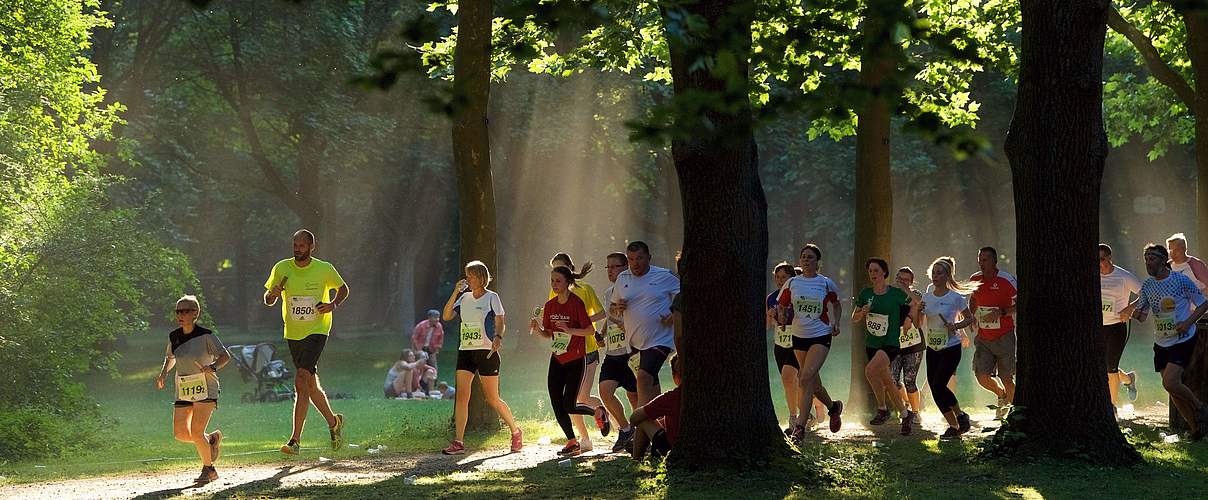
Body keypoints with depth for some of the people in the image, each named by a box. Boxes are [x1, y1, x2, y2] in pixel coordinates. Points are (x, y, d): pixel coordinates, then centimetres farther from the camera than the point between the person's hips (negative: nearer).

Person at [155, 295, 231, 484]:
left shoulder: (206, 335, -11)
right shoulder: (174, 337, 5)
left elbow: (225, 356, -8)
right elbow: (170, 358, 23)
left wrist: (213, 366, -27)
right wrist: (163, 373, 5)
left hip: (205, 389, -6)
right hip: (183, 391, 6)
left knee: (196, 432, -15)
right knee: (180, 434, 0)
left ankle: (208, 469, 6)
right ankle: (211, 439, 29)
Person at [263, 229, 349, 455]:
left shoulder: (324, 269, -6)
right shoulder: (282, 268, 0)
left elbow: (343, 289, 11)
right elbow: (268, 300, 9)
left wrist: (333, 305, -9)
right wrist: (272, 294, -15)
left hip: (316, 331, -5)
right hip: (293, 333, 5)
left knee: (301, 381, -19)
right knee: (311, 385, 14)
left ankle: (295, 440, -20)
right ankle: (333, 422, 39)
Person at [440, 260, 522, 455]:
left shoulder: (492, 297, -3)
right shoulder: (464, 298, 12)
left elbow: (501, 322, -9)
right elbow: (447, 316, 5)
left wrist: (498, 337, -30)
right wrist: (455, 293, -3)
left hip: (486, 352, -5)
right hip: (465, 351, 5)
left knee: (492, 399, 1)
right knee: (461, 395, -8)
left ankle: (516, 432, 23)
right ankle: (458, 442, -10)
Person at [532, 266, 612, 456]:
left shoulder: (576, 303, -15)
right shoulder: (550, 305, 3)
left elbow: (590, 331, -16)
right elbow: (548, 334, 11)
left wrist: (570, 330, -28)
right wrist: (537, 328, -9)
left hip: (576, 360, -6)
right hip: (557, 360, 6)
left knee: (569, 406, -8)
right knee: (557, 406, -1)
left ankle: (599, 412, 21)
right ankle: (572, 442, 12)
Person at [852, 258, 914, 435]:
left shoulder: (896, 294, -7)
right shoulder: (866, 294, 4)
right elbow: (854, 320, 9)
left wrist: (909, 318, -3)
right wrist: (863, 312, -10)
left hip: (890, 343, -6)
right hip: (871, 345, 6)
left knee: (870, 370, -29)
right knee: (886, 381, 14)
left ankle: (882, 408, -16)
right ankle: (905, 415, 32)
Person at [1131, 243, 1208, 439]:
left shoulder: (1181, 281, -11)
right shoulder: (1147, 285, 4)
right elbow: (1143, 314, 10)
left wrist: (1188, 322, -18)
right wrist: (1137, 314, -14)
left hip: (1183, 340, -6)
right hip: (1161, 342, 6)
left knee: (1170, 382, -19)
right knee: (1172, 387, 5)